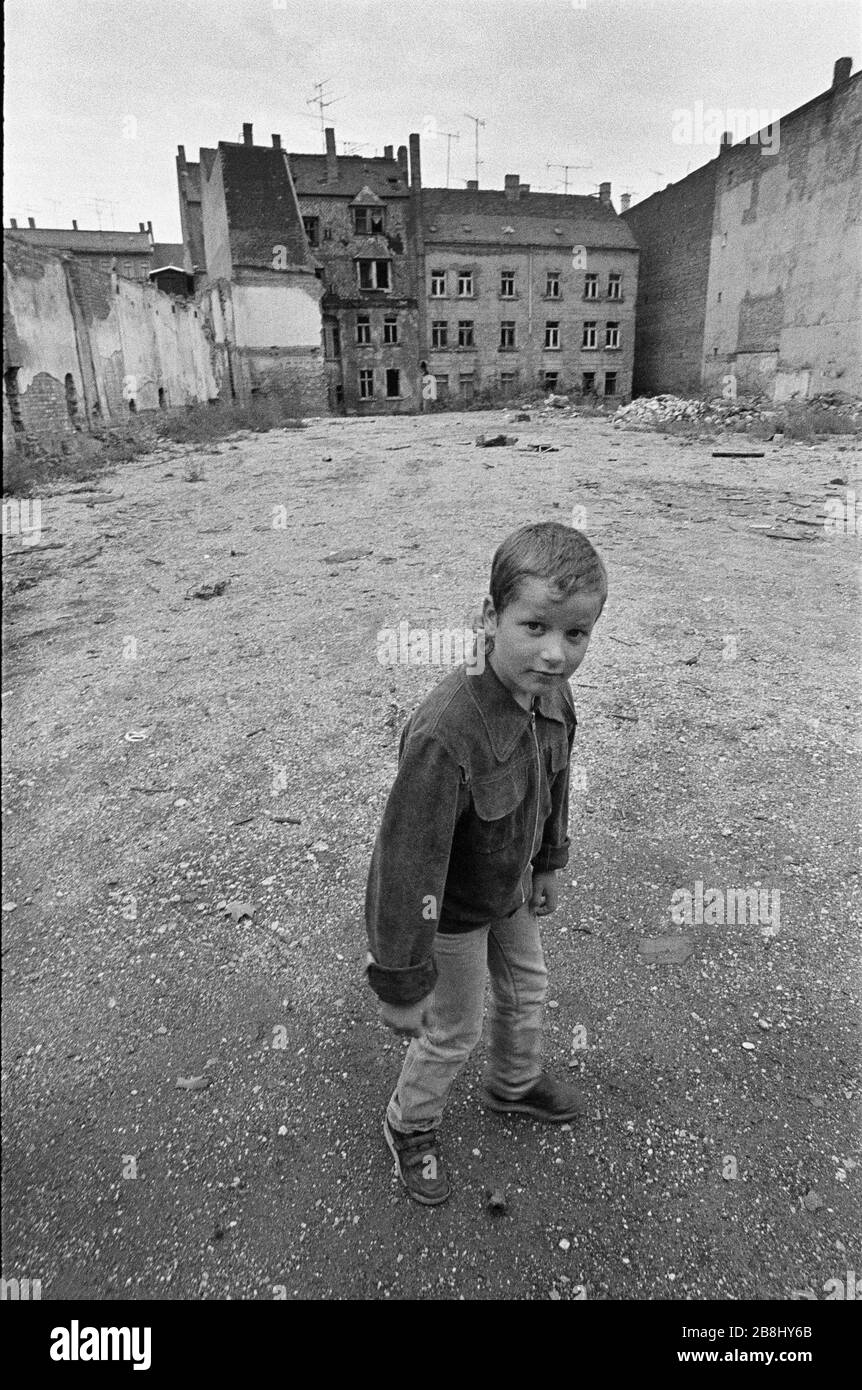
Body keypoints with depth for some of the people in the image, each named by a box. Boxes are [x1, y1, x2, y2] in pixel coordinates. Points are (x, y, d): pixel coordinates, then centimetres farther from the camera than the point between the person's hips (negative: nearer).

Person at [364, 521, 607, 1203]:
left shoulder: (553, 695, -17)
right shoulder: (445, 733, -42)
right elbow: (407, 863, -34)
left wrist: (548, 864, 16)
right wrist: (401, 983, -24)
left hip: (510, 890, 7)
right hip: (452, 909, -7)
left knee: (527, 990, 28)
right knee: (453, 1034, 16)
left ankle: (515, 1083, 61)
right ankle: (411, 1127, 49)